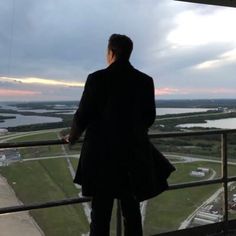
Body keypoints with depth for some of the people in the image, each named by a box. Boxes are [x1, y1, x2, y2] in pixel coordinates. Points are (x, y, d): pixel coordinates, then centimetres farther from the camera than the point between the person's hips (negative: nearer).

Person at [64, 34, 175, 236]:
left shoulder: (97, 78, -9)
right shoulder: (145, 80, 2)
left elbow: (83, 115, -6)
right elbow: (149, 117, 11)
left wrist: (72, 138, 14)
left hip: (103, 153, -3)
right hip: (133, 153, 4)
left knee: (101, 211, 6)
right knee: (132, 208, 15)